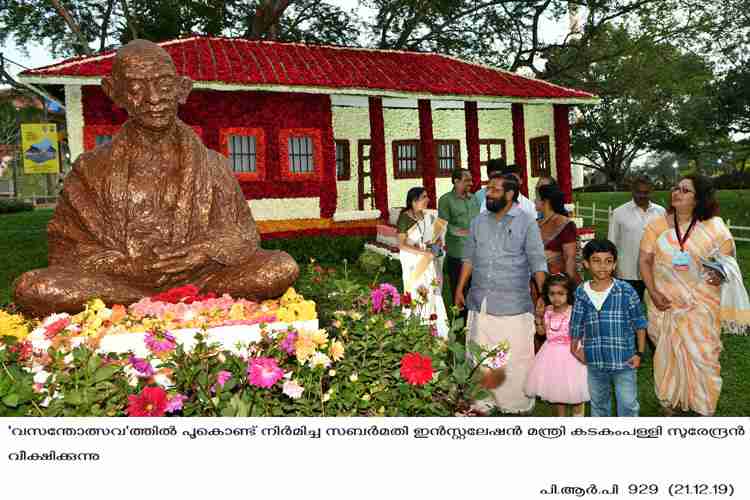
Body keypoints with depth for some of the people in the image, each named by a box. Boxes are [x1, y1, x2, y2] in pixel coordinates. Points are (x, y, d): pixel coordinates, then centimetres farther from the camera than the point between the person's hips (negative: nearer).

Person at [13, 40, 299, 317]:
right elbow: (68, 248, 5)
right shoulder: (93, 169, 9)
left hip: (197, 277, 0)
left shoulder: (210, 165, 10)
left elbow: (240, 237, 5)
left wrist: (190, 255, -15)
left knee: (282, 268, -24)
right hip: (119, 283, 0)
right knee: (31, 288, -28)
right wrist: (130, 266, -14)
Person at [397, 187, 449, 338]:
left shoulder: (430, 217, 6)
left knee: (433, 295, 3)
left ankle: (436, 333, 9)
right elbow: (401, 245, -11)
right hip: (413, 264, -4)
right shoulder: (405, 219, -8)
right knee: (417, 296, -4)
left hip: (430, 264, 4)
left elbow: (439, 240, 12)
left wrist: (435, 247, -11)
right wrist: (423, 252, -19)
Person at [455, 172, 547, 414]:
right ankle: (483, 401, 25)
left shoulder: (526, 222, -3)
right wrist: (460, 289, 12)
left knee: (516, 357, 4)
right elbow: (469, 258, 15)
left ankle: (518, 404, 20)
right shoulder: (478, 222, 10)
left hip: (513, 304, -4)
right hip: (480, 301, 4)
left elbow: (537, 263, -6)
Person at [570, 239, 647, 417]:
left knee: (628, 405, 7)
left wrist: (639, 353, -4)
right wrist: (574, 348, 3)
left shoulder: (626, 291, -10)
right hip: (595, 362, 3)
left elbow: (639, 324, -2)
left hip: (624, 361, -3)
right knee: (598, 403, 21)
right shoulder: (581, 293, -4)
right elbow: (576, 325, 7)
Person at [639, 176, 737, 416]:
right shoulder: (657, 225, -2)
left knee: (701, 353, 5)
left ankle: (703, 406, 28)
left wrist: (721, 274, -20)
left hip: (701, 303, -1)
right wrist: (653, 292, -11)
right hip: (665, 301, 1)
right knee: (667, 351, 11)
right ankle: (669, 400, 31)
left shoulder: (714, 227, -5)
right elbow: (645, 261, -1)